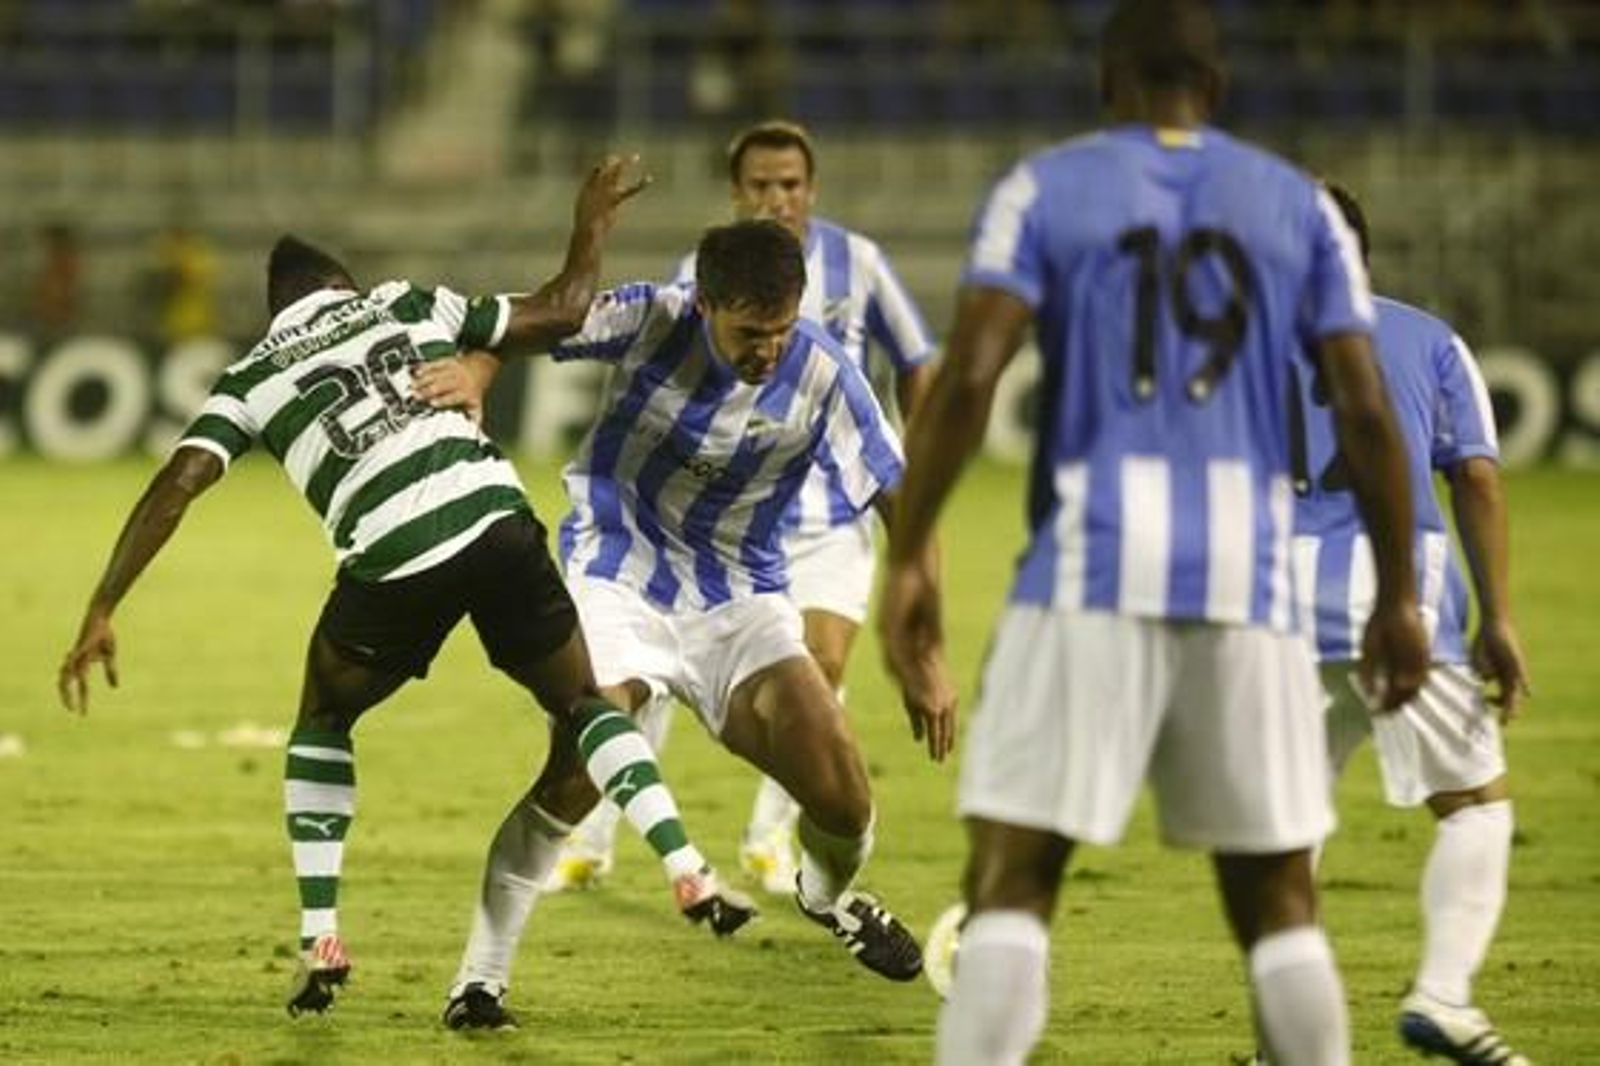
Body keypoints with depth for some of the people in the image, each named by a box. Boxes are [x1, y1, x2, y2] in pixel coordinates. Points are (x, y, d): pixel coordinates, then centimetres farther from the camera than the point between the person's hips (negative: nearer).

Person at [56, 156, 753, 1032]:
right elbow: (560, 313, 24)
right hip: (497, 524, 1)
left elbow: (174, 487, 5)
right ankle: (687, 873, -4)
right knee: (584, 713, 19)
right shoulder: (408, 305, 21)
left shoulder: (251, 379, 17)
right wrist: (594, 220, 41)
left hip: (392, 563, -1)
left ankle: (319, 942, 16)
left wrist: (101, 615, 3)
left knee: (321, 728, 25)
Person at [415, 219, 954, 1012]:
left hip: (738, 596, 2)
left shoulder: (821, 376, -16)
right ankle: (480, 975, -14)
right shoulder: (651, 322, -19)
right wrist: (476, 370, -36)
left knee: (842, 798, -9)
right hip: (617, 579, -2)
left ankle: (828, 895, 30)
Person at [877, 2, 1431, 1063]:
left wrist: (908, 558, -3)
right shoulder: (1298, 203, 12)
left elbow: (968, 377, -6)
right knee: (1279, 899, 10)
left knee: (1011, 885, -4)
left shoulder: (1045, 189, 6)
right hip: (1247, 580, 2)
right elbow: (1367, 411, 6)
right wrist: (1398, 596, 13)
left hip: (1092, 575, -2)